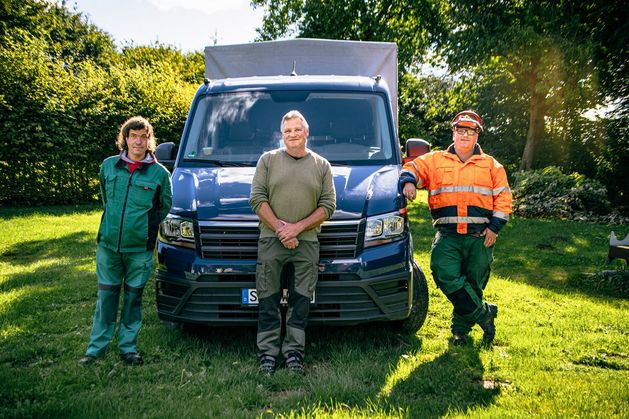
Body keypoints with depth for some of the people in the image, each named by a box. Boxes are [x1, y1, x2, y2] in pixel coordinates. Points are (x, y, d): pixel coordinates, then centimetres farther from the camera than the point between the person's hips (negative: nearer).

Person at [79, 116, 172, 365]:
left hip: (140, 248, -2)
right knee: (106, 296, 10)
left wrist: (146, 226, 8)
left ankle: (128, 347, 20)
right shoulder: (109, 166, 3)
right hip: (108, 244, 2)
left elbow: (165, 206, 9)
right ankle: (96, 347, 20)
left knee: (133, 297, 8)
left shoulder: (159, 173, -4)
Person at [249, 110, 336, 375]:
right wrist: (280, 229, -9)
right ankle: (268, 353, 11)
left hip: (307, 243, 1)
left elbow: (328, 206, 4)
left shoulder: (322, 166, 12)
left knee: (301, 301, 4)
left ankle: (294, 352, 13)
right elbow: (257, 199, 2)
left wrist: (297, 227, -9)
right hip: (271, 240, 0)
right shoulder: (268, 160, 10)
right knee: (268, 301, 2)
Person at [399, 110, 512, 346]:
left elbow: (503, 197, 9)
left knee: (473, 284, 5)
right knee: (447, 277, -20)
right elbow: (412, 168, 6)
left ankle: (461, 328, 24)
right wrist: (408, 181, -18)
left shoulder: (490, 165, 13)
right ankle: (484, 314, -1)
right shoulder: (435, 161, 12)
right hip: (447, 235, -1)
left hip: (480, 236, 1)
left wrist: (494, 227, -2)